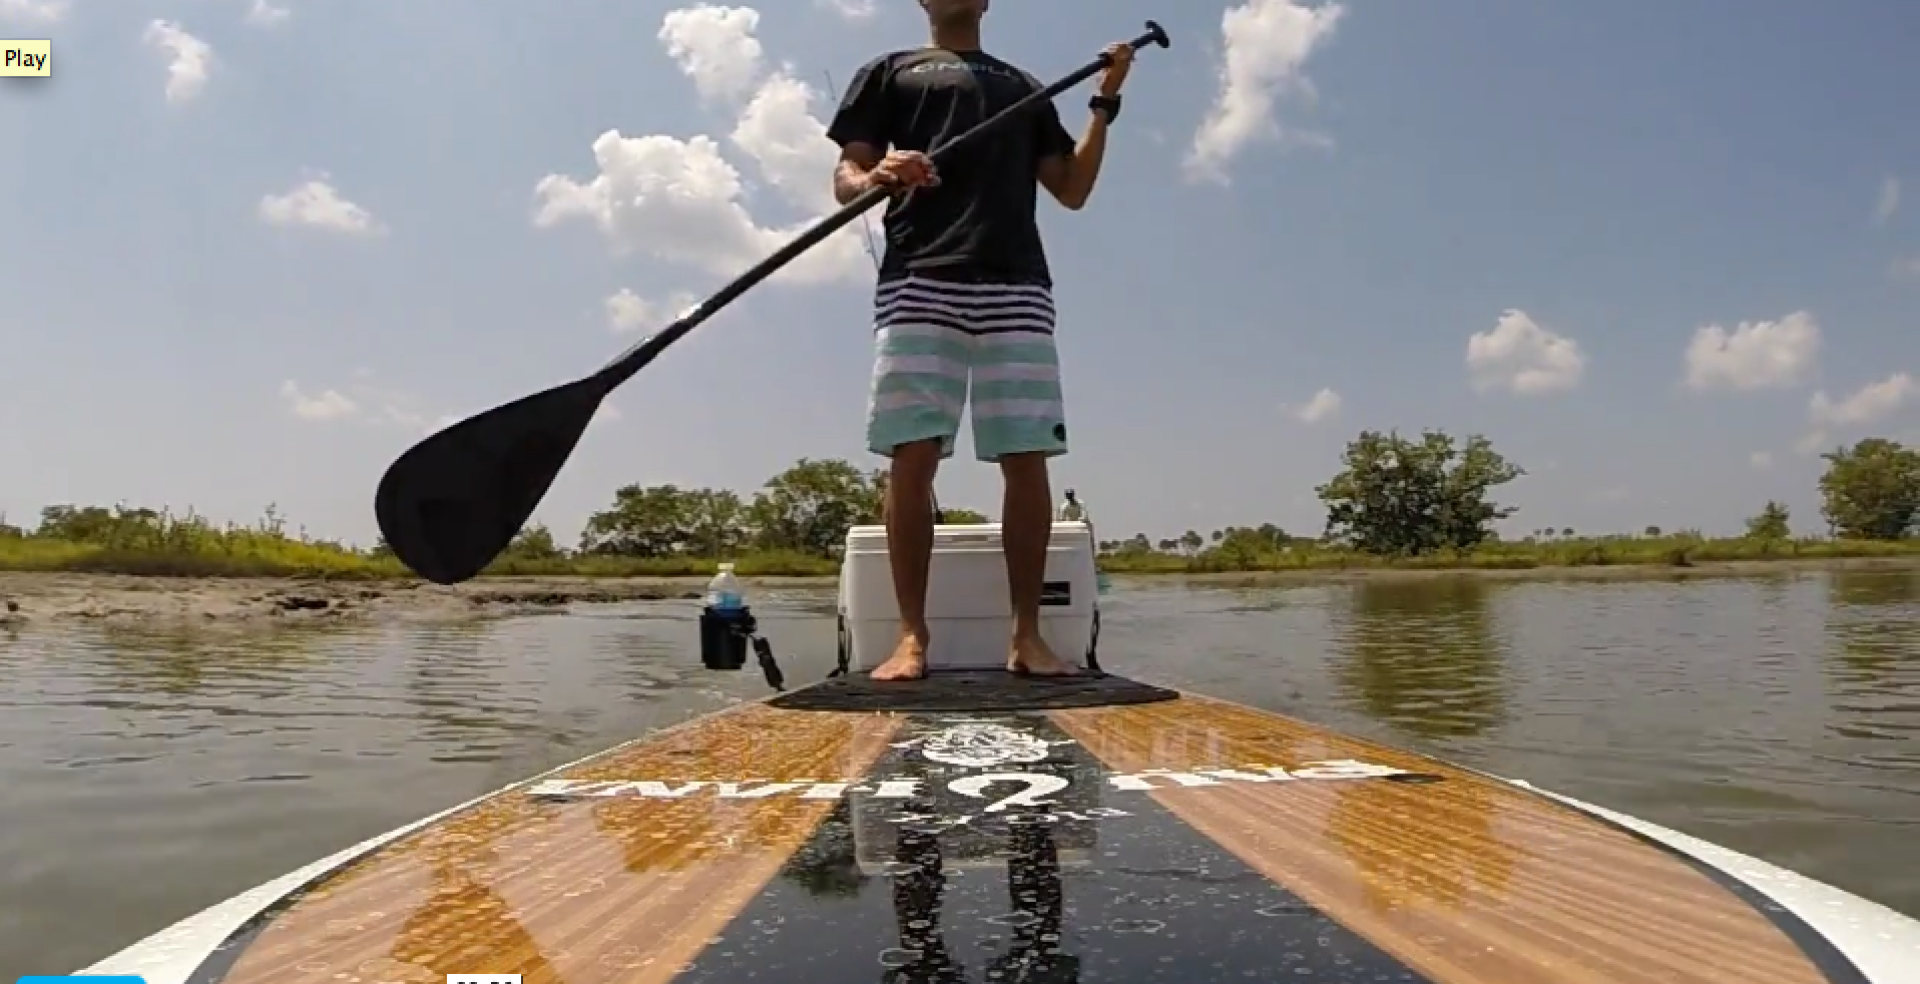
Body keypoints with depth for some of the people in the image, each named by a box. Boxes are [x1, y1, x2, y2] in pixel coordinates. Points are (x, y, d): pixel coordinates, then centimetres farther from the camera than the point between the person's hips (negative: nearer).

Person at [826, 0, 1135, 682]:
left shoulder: (1024, 87, 29)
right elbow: (844, 179, 9)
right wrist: (875, 177, -14)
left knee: (1027, 460, -6)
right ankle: (912, 636, -4)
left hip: (1017, 287, 2)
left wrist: (1104, 104, 12)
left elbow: (1073, 191, 22)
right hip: (917, 282, -2)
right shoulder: (889, 73, 22)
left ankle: (1026, 635, 0)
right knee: (911, 459, -10)